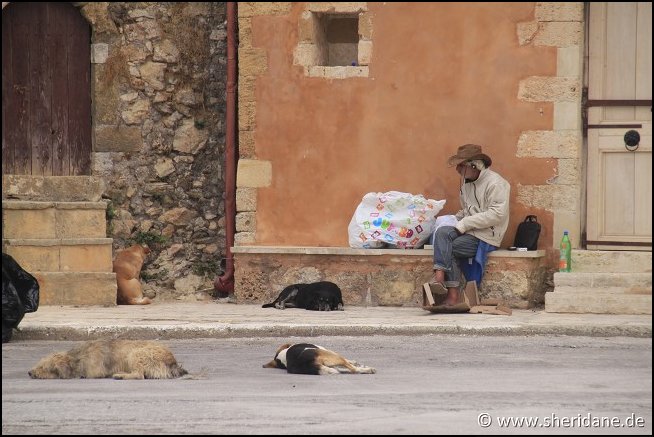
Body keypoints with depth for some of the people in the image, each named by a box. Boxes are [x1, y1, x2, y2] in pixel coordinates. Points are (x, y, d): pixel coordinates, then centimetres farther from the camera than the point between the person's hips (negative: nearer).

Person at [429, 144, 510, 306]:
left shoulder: (495, 183, -11)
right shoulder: (466, 182, 17)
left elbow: (497, 214, -20)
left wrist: (465, 223, -19)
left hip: (486, 237, -7)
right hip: (470, 232, 7)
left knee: (447, 250, -21)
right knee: (442, 232, -21)